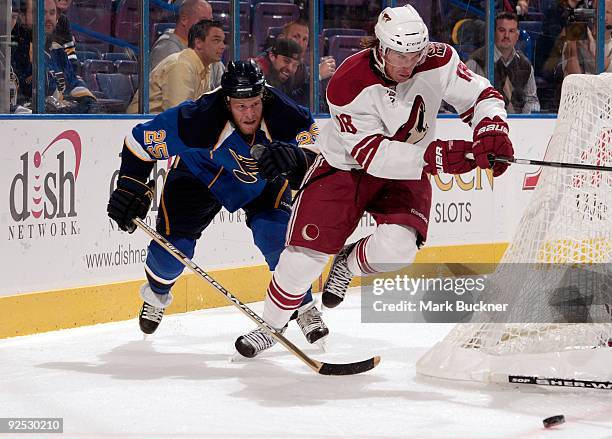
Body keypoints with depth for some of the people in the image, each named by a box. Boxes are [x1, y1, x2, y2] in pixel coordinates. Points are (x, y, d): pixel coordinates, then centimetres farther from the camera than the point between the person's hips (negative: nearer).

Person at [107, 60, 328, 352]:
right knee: (173, 243, -10)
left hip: (262, 180, 1)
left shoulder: (284, 114, -34)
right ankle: (156, 293, 28)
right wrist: (131, 187, -24)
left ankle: (304, 307, 1)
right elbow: (141, 139, -25)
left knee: (276, 233, -23)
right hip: (200, 173, -1)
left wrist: (294, 157, -55)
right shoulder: (198, 118, -37)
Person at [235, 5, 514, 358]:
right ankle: (271, 325, 13)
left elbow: (481, 95, -9)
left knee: (397, 247, -23)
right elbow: (371, 155, -33)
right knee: (309, 248, -10)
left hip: (407, 173, 2)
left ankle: (349, 264, 12)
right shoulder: (348, 85, -29)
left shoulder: (438, 61, -20)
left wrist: (492, 130, -32)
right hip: (344, 166, -2)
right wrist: (433, 156, -44)